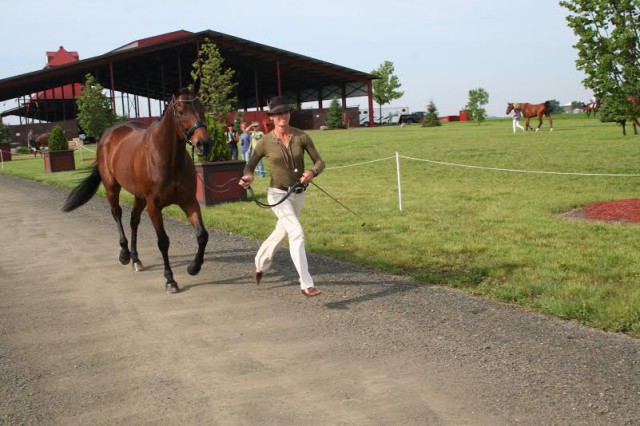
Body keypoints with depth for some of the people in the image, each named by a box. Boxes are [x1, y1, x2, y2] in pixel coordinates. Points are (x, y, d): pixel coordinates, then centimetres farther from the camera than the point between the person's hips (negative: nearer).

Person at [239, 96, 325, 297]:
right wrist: (248, 177, -23)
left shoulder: (301, 137, -8)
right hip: (278, 194, -4)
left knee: (280, 234, 21)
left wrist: (312, 172, -27)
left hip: (298, 194, 4)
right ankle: (306, 284, -19)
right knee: (297, 233, -21)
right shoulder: (266, 142, -10)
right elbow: (250, 164, 0)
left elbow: (319, 162, -5)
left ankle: (259, 266, 48)